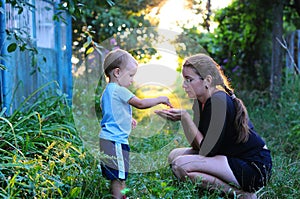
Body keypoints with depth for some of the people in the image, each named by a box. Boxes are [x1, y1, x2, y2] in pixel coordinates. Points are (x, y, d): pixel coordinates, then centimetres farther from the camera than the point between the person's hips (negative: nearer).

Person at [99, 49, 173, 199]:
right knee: (118, 176, -4)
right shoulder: (120, 90, -15)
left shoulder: (108, 90, 15)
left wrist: (127, 119, 28)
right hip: (115, 140, -10)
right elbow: (140, 103, -18)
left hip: (107, 139, 10)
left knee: (116, 176, 16)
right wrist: (160, 99, -7)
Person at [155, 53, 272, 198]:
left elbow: (206, 150, -20)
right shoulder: (201, 101, 7)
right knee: (175, 155, 6)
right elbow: (198, 145, 4)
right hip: (233, 159, 10)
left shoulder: (219, 102, -20)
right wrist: (180, 118, -7)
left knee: (180, 165, -19)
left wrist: (184, 116, -18)